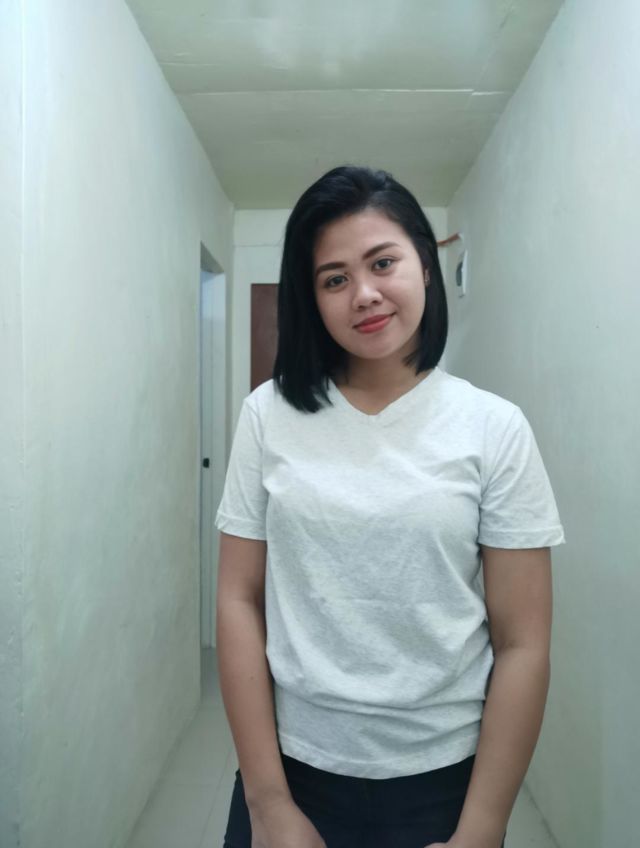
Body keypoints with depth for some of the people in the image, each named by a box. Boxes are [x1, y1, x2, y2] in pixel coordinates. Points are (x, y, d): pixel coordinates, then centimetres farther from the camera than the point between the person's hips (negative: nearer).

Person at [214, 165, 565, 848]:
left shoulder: (495, 428, -9)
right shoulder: (270, 414, -6)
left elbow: (522, 646, -7)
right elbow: (239, 600, -5)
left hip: (442, 779, 0)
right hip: (292, 765, 1)